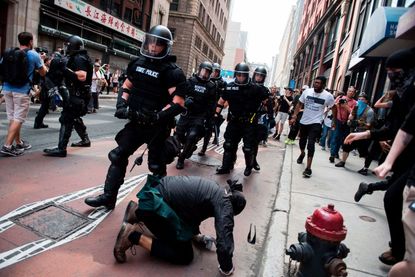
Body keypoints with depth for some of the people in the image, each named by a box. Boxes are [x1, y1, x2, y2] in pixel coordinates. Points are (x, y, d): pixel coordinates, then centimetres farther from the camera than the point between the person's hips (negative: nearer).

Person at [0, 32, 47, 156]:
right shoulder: (34, 55, -5)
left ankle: (19, 143, 27)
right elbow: (43, 73, 4)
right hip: (22, 91, -6)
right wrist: (41, 60, 19)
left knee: (12, 118, 14)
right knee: (18, 119, -1)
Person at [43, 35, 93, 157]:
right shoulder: (77, 58, 16)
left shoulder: (79, 58, -15)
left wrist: (66, 70, -26)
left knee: (66, 119, -11)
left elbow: (82, 77, -28)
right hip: (77, 94, 11)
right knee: (74, 118, 22)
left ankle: (61, 149, -11)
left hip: (77, 95, -11)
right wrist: (63, 69, 10)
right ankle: (85, 140, 34)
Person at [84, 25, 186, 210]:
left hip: (158, 127, -6)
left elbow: (178, 103, -20)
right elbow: (127, 86, 18)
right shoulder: (138, 63, 7)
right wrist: (122, 106, 1)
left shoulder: (172, 72, -14)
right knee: (118, 156, 7)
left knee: (157, 167, 6)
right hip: (136, 122, 6)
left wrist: (157, 117, -27)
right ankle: (108, 196, 19)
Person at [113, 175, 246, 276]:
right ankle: (133, 236, -4)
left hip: (157, 194, 10)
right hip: (154, 204, -10)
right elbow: (224, 239, -19)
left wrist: (196, 234, 29)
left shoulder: (215, 191, 15)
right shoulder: (224, 202, -12)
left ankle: (138, 212, 25)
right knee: (185, 255, 1)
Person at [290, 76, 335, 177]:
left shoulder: (328, 96, -10)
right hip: (303, 122, 4)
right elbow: (299, 104, 2)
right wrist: (294, 116, -5)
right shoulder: (307, 91, -5)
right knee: (302, 141, 21)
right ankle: (302, 154, 53)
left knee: (310, 144, -15)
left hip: (315, 123, -4)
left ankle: (308, 168, -9)